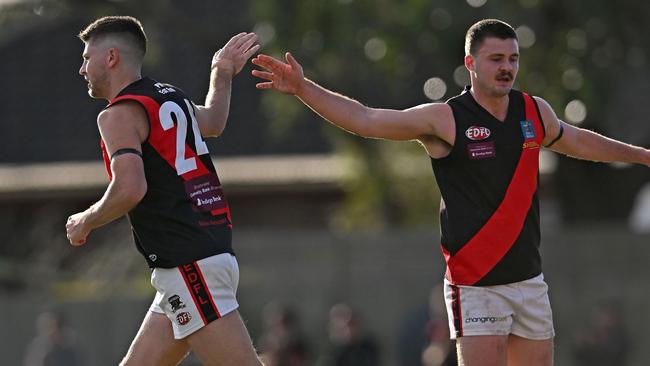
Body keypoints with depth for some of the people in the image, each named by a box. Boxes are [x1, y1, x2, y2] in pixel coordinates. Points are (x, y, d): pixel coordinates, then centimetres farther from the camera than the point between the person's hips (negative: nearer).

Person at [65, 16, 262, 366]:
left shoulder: (119, 114, -8)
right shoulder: (172, 97, 18)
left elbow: (130, 189, -22)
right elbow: (212, 122, 41)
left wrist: (84, 222, -5)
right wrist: (222, 74, 57)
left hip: (190, 267, -9)